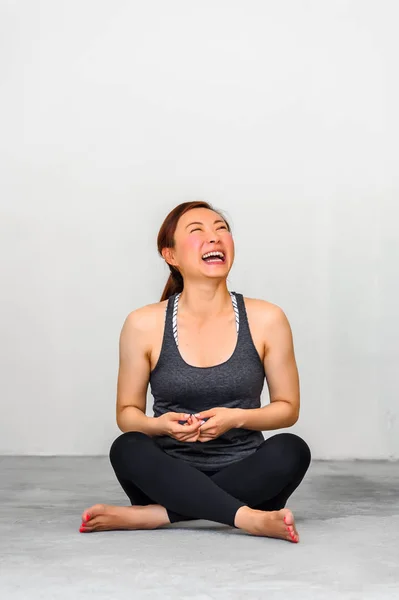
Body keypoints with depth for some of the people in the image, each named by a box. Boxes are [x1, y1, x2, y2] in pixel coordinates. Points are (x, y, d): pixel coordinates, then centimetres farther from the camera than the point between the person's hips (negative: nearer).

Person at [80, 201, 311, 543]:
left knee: (291, 450, -29)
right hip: (171, 477, -1)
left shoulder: (266, 320, -2)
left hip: (244, 477, 1)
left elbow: (288, 408, 5)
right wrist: (160, 425, -18)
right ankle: (250, 519, -35)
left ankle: (149, 516, -27)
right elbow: (127, 412, 5)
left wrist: (237, 418, -15)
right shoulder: (144, 325, -3)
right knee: (127, 449, -30)